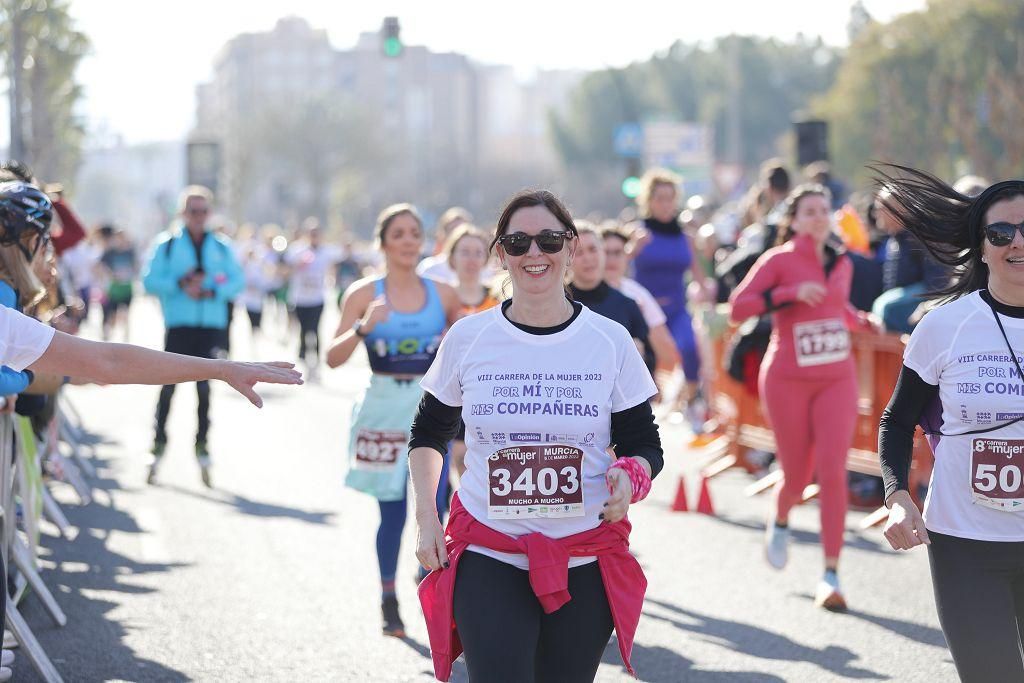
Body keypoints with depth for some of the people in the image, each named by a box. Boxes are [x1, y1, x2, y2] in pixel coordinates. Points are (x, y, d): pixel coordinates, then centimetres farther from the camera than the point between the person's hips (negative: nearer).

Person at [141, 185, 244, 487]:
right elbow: (149, 280, -3)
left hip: (211, 326, 1)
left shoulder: (222, 246, 8)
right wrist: (180, 285, -16)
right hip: (179, 325, -1)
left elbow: (238, 280, 3)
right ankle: (158, 447, 10)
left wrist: (212, 291, -13)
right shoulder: (166, 244, 3)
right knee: (169, 385, 0)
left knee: (204, 387, 4)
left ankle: (202, 448, 11)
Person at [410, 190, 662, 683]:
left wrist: (631, 477, -16)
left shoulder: (610, 342, -1)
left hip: (585, 563, 1)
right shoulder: (466, 338, 0)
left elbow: (644, 444, 7)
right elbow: (428, 434, 15)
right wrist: (426, 520, 4)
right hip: (486, 559, -1)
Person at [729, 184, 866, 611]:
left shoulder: (841, 264, 10)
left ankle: (831, 575, -10)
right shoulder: (779, 260, -6)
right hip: (788, 381, -3)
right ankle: (779, 521, 41)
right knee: (796, 476, 3)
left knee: (833, 470, -12)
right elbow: (737, 307, -15)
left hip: (837, 379, 3)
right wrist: (791, 293, -23)